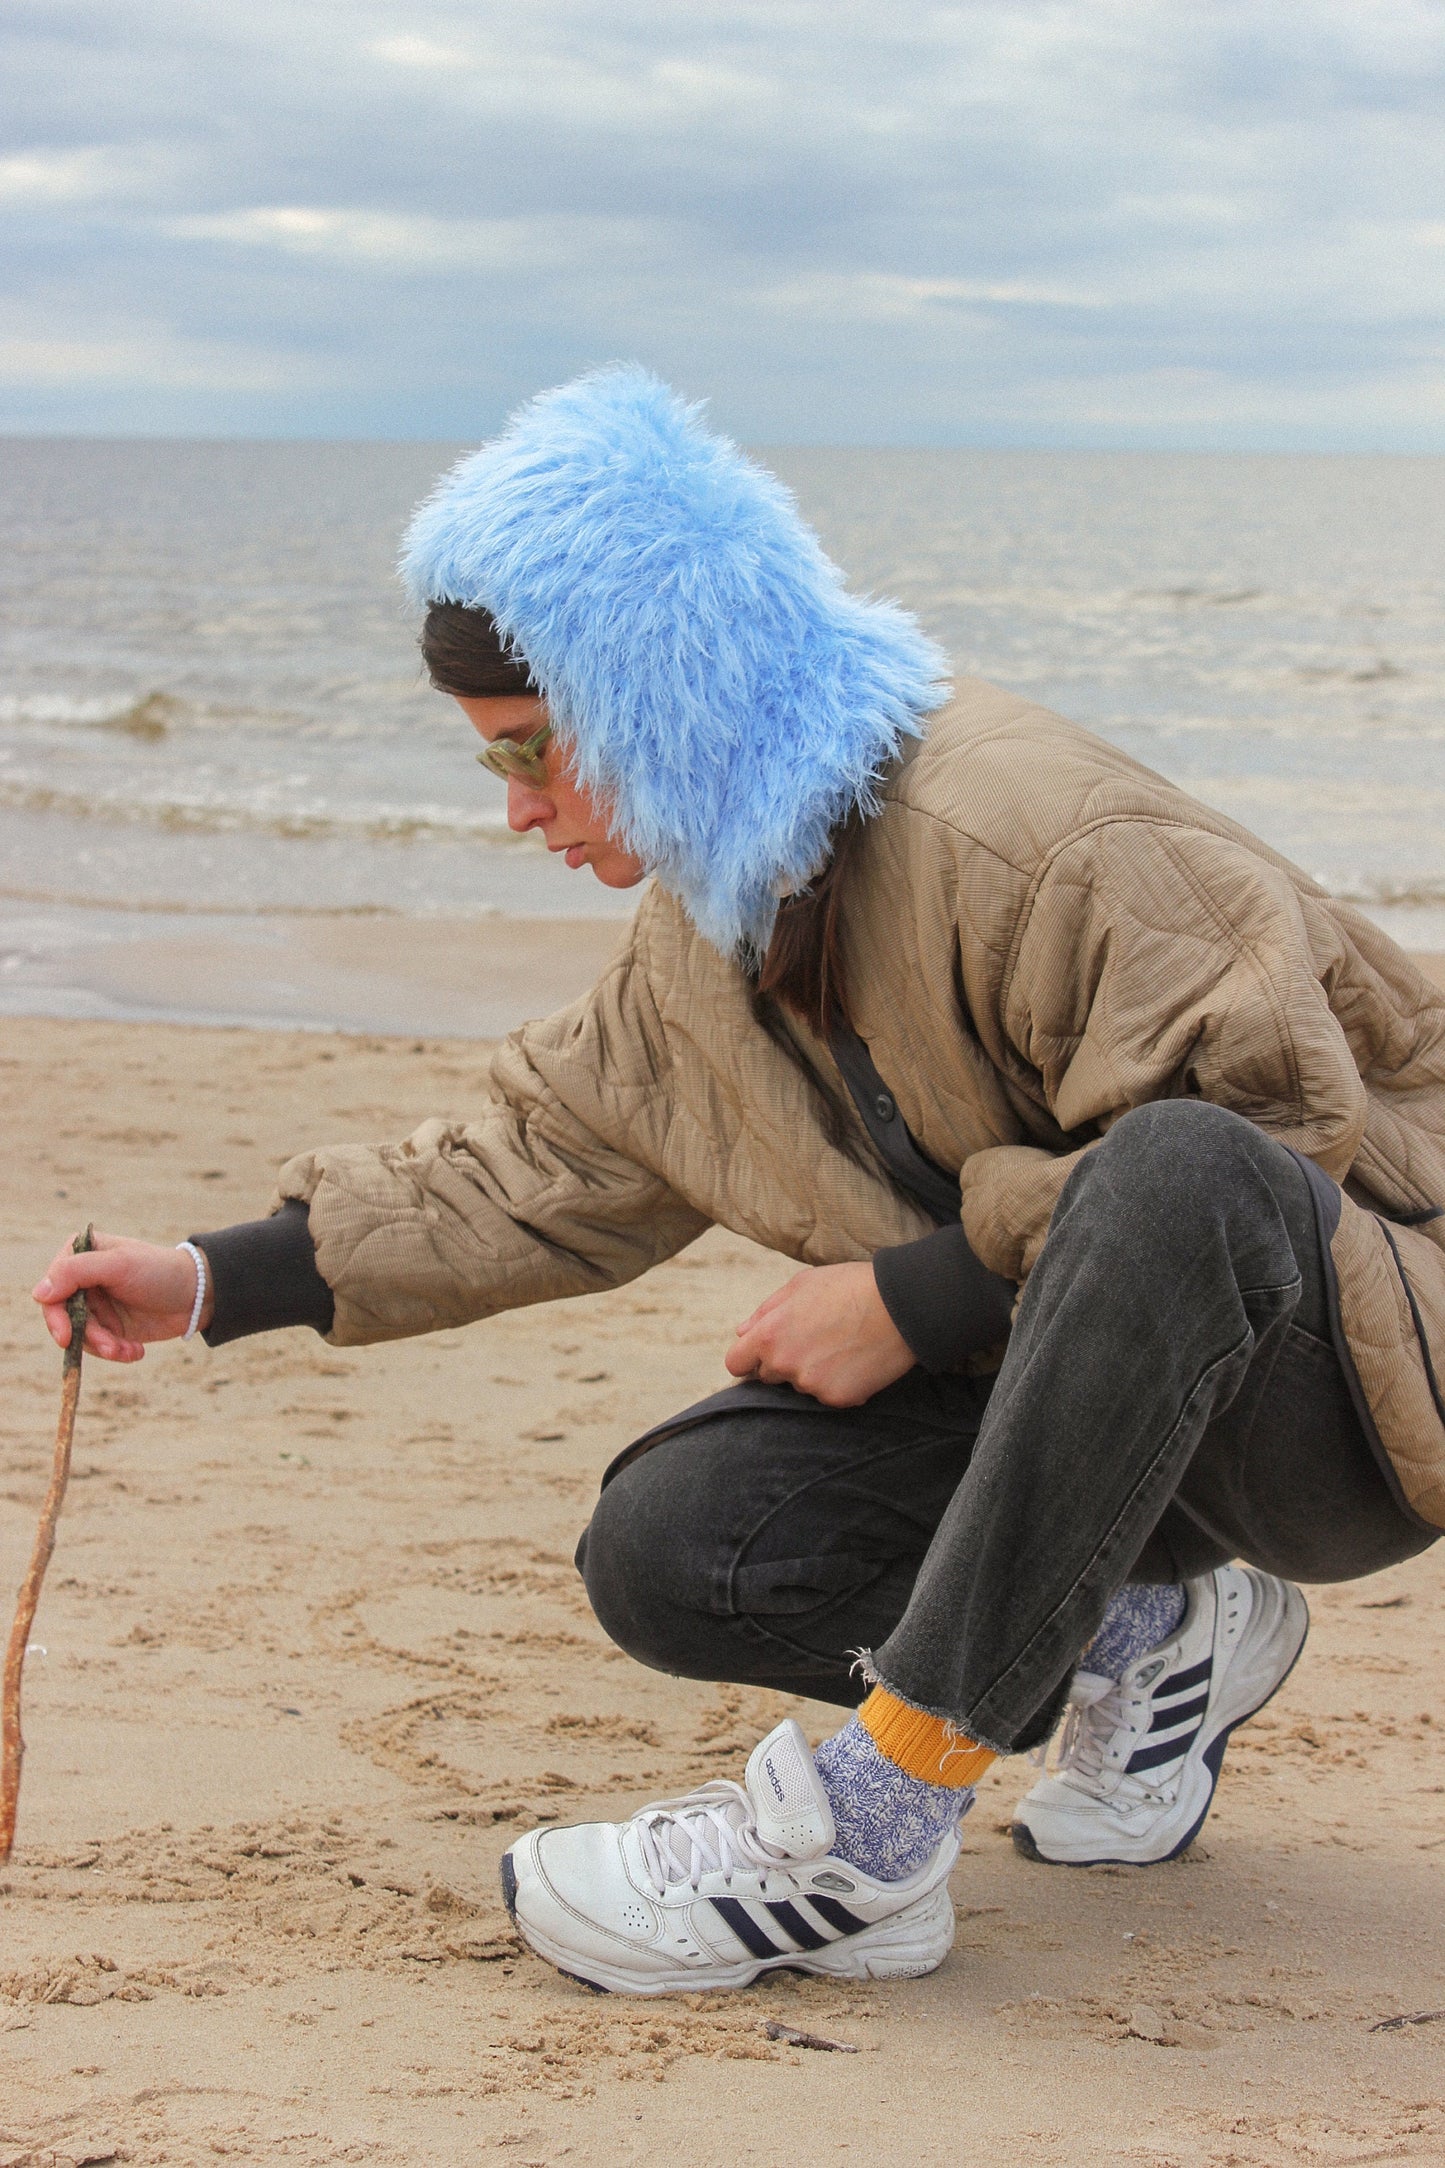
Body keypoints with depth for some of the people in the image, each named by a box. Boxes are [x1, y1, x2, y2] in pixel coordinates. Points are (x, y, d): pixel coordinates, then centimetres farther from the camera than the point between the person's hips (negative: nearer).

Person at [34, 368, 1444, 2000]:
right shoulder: (708, 927, 5)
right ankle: (1141, 1641, 8)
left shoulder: (1022, 831, -24)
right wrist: (221, 1283, 9)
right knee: (671, 1553, -11)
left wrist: (917, 1293, -22)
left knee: (1181, 1182, -42)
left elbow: (1271, 1135, -26)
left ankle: (869, 1832, -35)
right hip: (1077, 1389, 8)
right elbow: (551, 1160, 16)